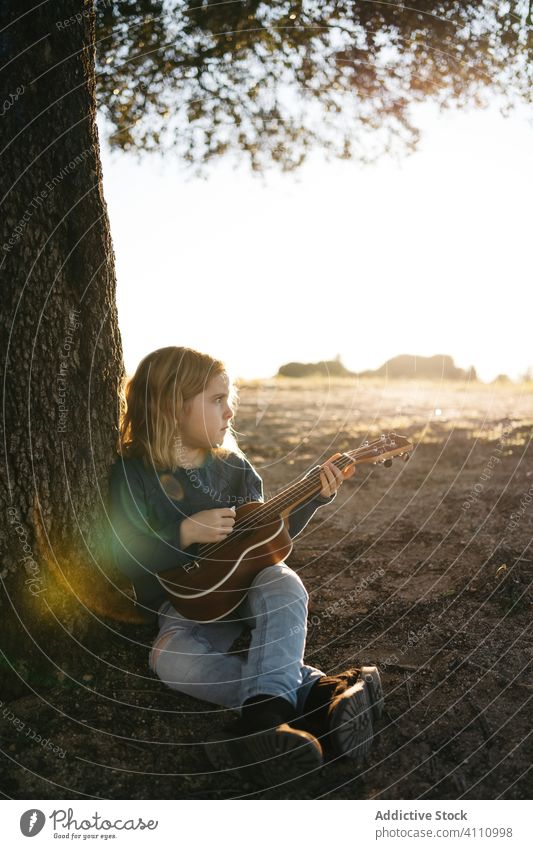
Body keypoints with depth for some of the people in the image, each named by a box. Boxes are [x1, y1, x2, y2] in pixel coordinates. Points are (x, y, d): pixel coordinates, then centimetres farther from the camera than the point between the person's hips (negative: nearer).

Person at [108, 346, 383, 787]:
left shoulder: (232, 464, 7)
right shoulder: (133, 474, -6)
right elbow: (127, 560, -11)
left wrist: (314, 498, -1)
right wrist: (187, 532, -23)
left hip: (246, 580, 3)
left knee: (285, 586, -33)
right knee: (172, 658, -35)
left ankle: (264, 713, -49)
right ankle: (316, 689, -40)